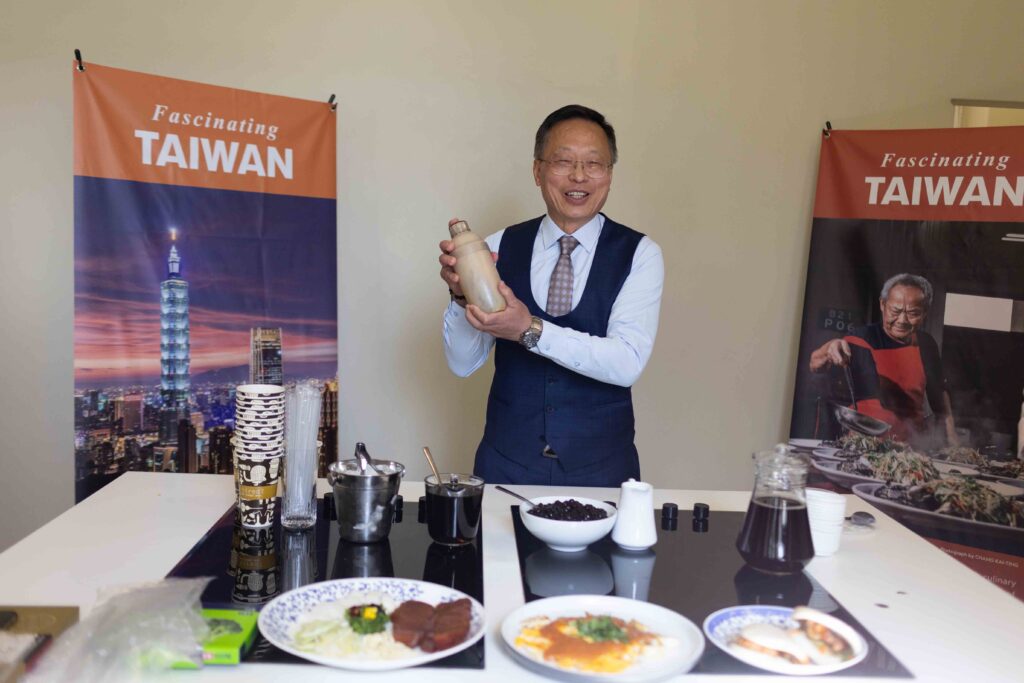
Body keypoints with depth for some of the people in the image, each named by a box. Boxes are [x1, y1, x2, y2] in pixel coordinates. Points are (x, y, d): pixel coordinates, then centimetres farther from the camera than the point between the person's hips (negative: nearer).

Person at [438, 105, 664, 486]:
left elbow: (628, 363, -18)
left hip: (601, 469, -1)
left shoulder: (639, 255, -5)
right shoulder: (500, 248, -1)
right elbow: (462, 363, -2)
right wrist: (462, 295, -21)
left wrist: (530, 330, -28)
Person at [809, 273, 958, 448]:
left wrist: (951, 438, 17)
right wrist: (830, 350, -42)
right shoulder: (864, 338, -7)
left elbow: (939, 393, 22)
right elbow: (815, 366, -22)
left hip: (912, 446, 5)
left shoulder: (926, 344, 7)